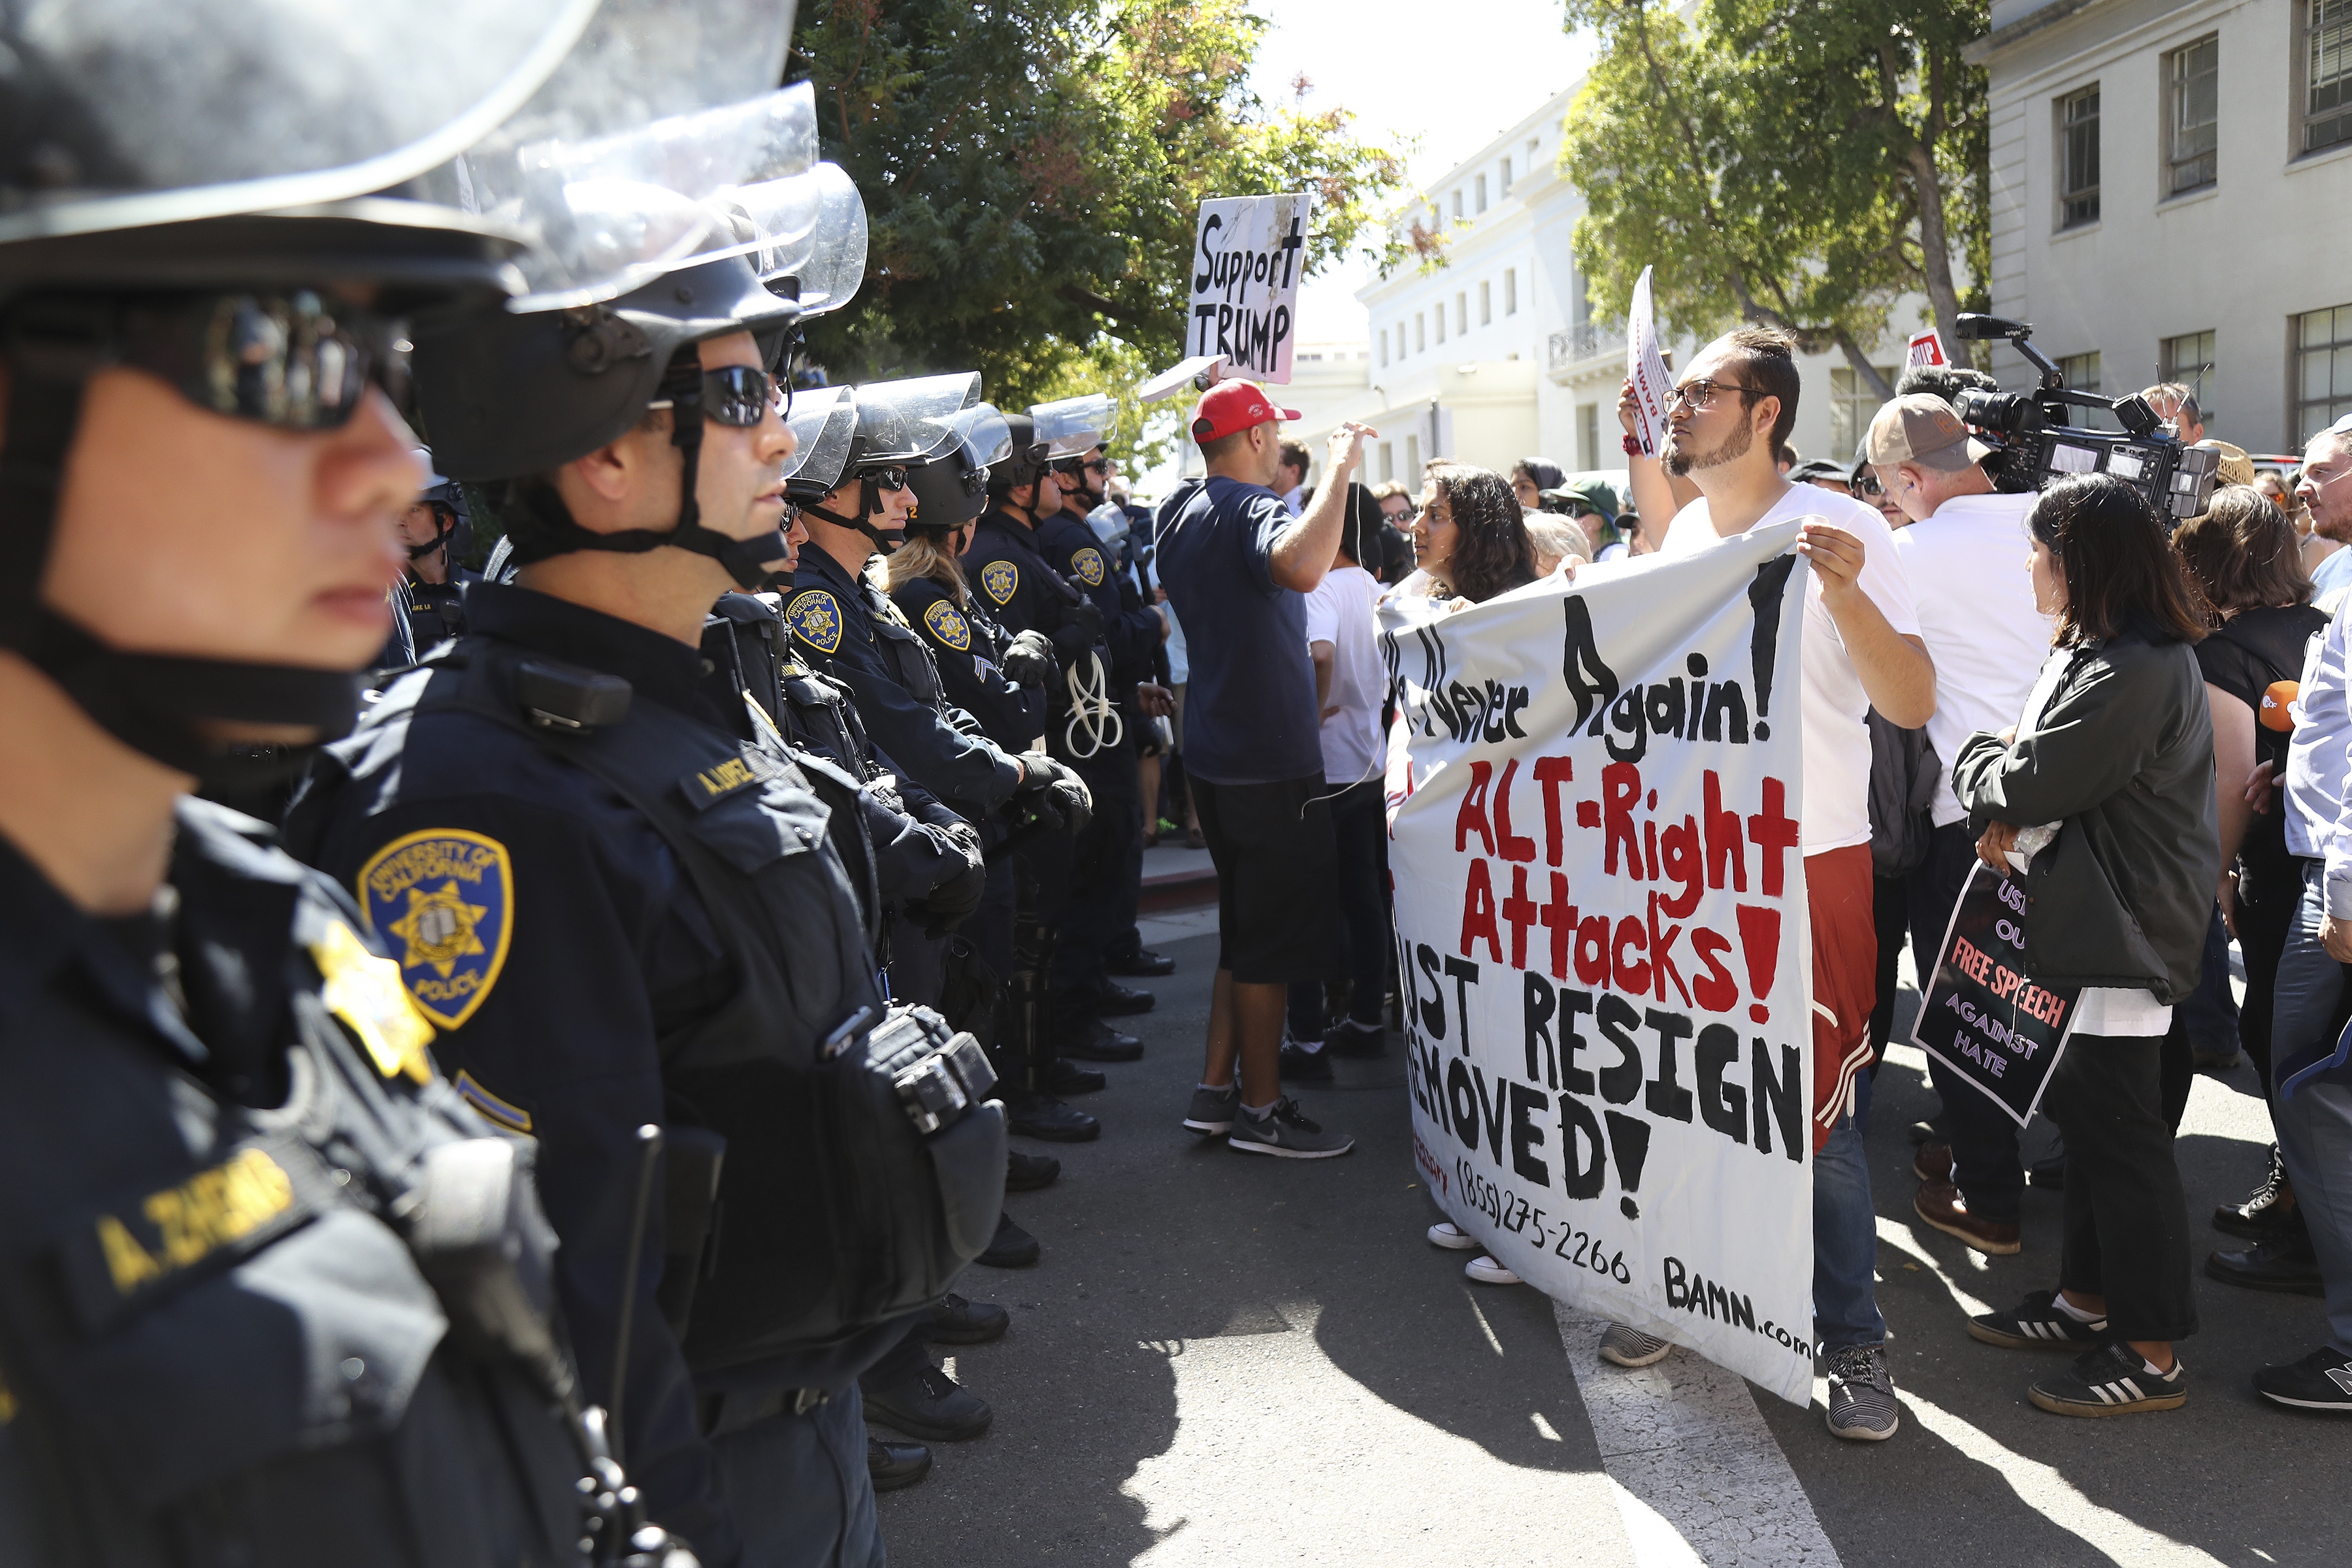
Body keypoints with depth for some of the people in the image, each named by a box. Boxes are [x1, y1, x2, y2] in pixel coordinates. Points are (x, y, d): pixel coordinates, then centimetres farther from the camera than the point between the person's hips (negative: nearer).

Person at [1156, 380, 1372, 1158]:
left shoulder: (1180, 513, 11)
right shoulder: (1251, 510, -16)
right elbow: (1301, 567, -40)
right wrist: (1339, 467, -27)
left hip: (1216, 751, 9)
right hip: (1270, 759, -9)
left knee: (1245, 927, 19)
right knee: (1274, 938, 1)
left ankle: (1216, 1088, 23)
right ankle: (1260, 1109, 11)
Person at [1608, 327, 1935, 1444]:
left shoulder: (1836, 530, -10)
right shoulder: (1683, 533, 9)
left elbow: (1912, 705, -16)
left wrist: (1845, 592, -30)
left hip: (1809, 863, -6)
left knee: (1812, 1111, 0)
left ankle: (1852, 1338, 16)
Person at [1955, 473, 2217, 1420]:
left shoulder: (2136, 669, -21)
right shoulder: (2092, 649, 13)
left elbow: (2036, 778, -22)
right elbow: (2042, 769, 16)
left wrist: (1980, 759, 0)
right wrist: (2008, 816, -5)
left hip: (2122, 933, -11)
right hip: (2084, 919, 11)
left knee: (2119, 1130, -3)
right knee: (2085, 1114, 17)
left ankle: (2151, 1354, 8)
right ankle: (2087, 1300, 30)